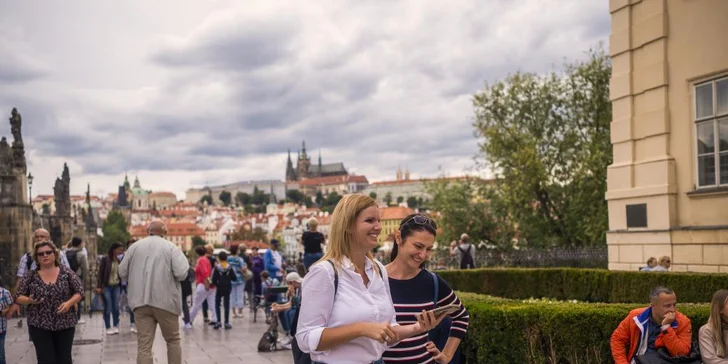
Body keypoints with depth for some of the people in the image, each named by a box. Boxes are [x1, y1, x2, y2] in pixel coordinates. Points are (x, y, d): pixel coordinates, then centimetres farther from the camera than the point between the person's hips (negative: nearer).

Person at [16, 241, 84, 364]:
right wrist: (29, 300, -17)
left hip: (65, 324, 0)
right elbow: (19, 297, 4)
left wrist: (69, 303, -16)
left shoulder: (66, 272, 0)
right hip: (39, 325, 0)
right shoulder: (30, 275, 2)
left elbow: (79, 292, 2)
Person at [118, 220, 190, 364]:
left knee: (143, 345, 0)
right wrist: (169, 276, 9)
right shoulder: (171, 247, 0)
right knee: (173, 340, 16)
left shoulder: (135, 246, 8)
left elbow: (122, 273, 9)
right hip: (165, 300, -2)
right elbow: (181, 273, -12)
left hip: (140, 301, 2)